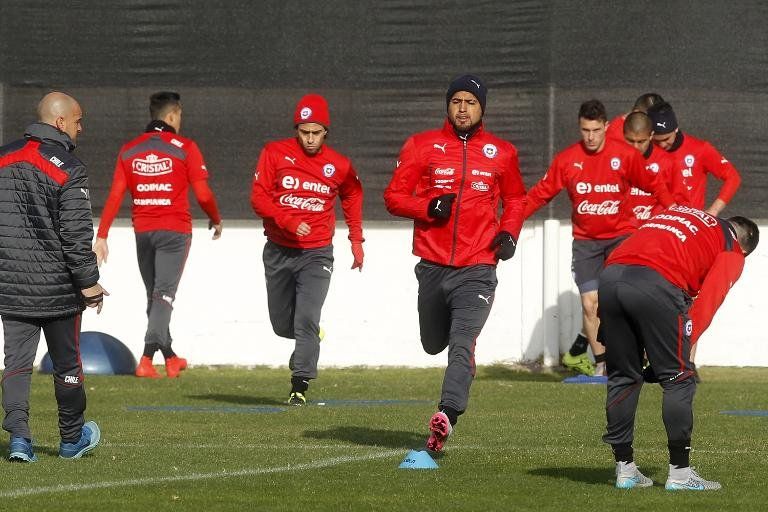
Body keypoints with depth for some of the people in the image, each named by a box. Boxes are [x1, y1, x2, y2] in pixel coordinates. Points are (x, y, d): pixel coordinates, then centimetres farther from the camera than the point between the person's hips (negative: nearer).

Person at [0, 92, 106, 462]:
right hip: (57, 287, -4)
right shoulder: (68, 170, -12)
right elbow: (76, 234, -15)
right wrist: (89, 283, -7)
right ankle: (72, 439, 24)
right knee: (66, 363, 11)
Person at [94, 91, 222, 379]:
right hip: (174, 231, -4)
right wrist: (216, 220, 12)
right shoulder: (184, 148, -5)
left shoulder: (129, 150, 5)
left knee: (154, 295, 17)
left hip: (143, 231, 4)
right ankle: (147, 358, -21)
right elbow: (203, 194, -6)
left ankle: (169, 356, 26)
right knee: (164, 293, -6)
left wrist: (101, 236, 1)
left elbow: (115, 196, 1)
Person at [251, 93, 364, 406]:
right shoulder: (275, 153, -5)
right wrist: (288, 221, -22)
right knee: (282, 325, 12)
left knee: (306, 321, -15)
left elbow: (352, 198, 18)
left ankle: (300, 386, -13)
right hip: (278, 251, 2)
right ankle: (308, 339, 43)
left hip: (316, 253, -2)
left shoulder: (339, 166, -2)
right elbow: (259, 197, -7)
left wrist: (356, 241, 14)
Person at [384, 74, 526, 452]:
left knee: (461, 345, -20)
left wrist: (508, 234, 3)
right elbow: (394, 196, 3)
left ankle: (447, 415, -32)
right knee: (434, 345, 15)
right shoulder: (422, 146, 4)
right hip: (432, 267, 2)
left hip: (477, 269, -2)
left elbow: (516, 199, 22)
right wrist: (428, 207, -15)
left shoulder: (501, 154, 7)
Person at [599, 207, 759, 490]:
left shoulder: (676, 212, 35)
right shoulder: (732, 251, 18)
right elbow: (706, 302, 4)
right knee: (678, 378, 7)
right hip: (656, 283, -6)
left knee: (622, 377, 16)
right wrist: (684, 345, 4)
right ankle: (680, 472, 6)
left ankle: (624, 469, 19)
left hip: (610, 276, 6)